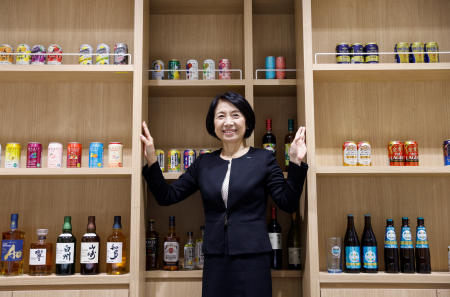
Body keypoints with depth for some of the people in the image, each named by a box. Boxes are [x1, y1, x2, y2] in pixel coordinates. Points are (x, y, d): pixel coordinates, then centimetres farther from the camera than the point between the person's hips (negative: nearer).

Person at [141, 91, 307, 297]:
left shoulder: (263, 159, 1)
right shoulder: (204, 163, 8)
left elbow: (288, 204, -4)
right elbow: (167, 196, 8)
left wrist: (295, 163, -15)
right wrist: (151, 160, -3)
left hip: (252, 258, -2)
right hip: (215, 260, 3)